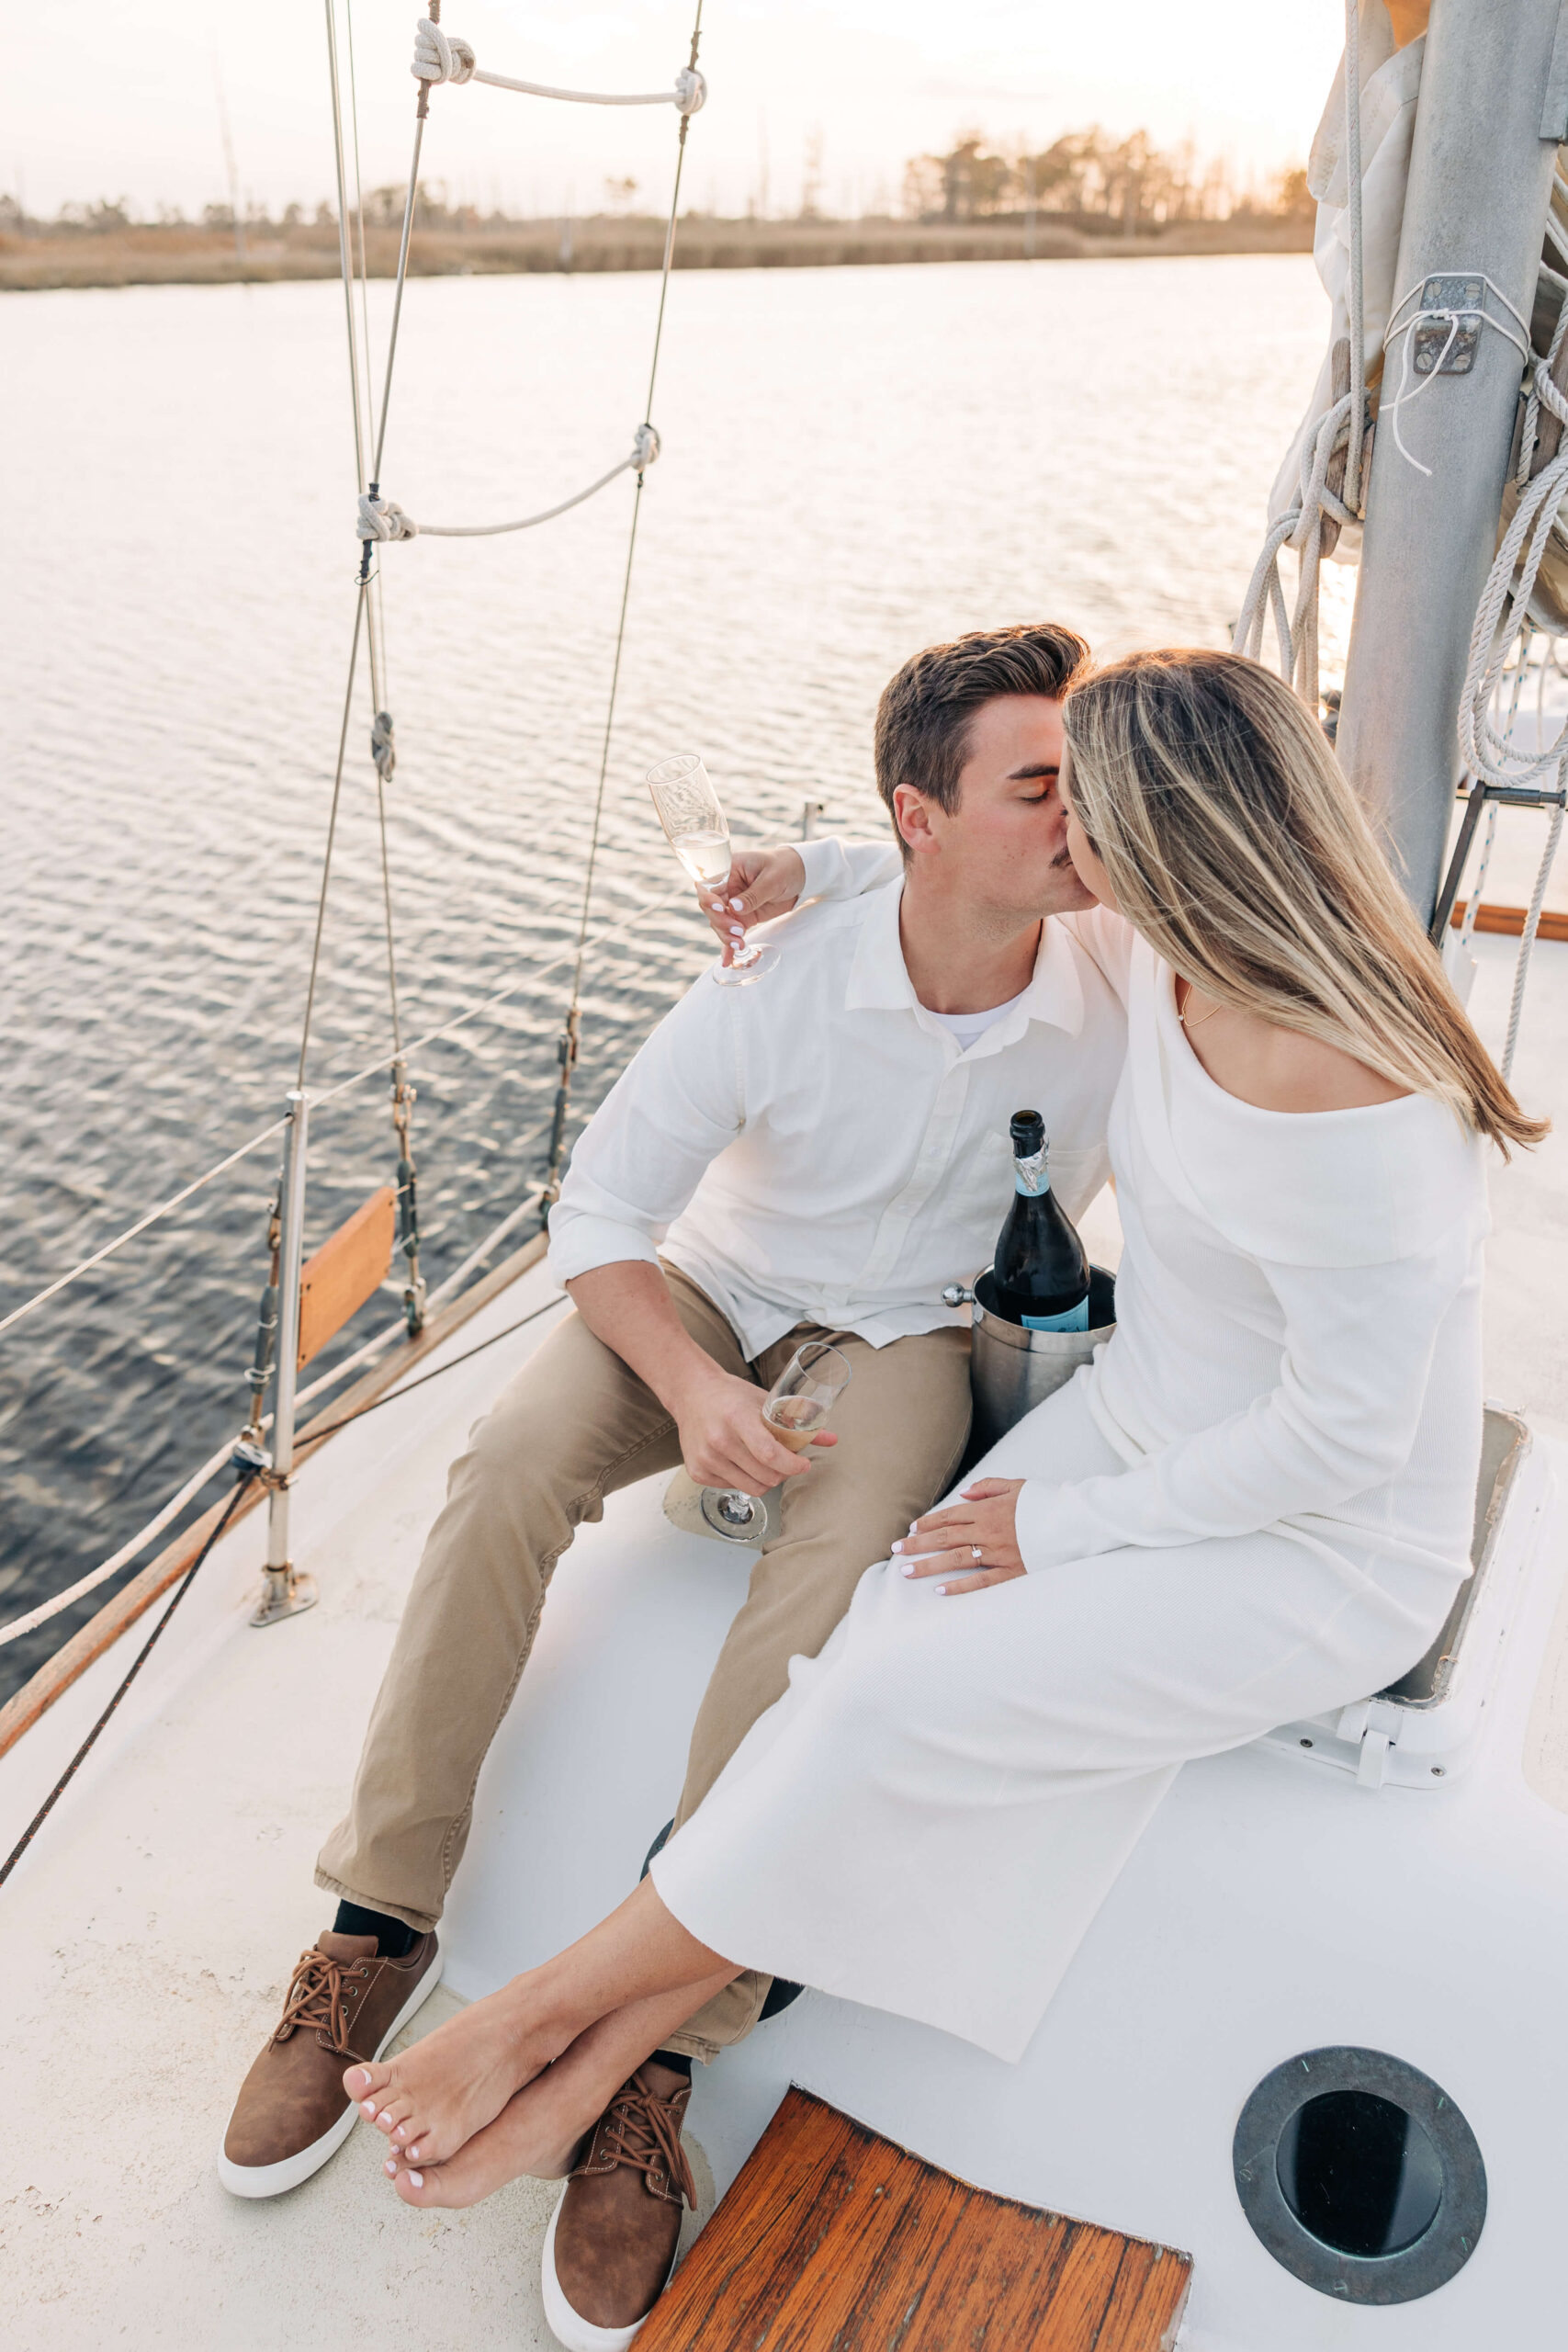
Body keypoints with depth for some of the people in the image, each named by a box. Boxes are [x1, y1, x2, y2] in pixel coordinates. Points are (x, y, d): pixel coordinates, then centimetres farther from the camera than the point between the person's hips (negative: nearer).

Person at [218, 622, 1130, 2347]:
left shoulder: (1125, 990, -18)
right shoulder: (782, 981, -21)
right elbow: (599, 1207, -13)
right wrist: (686, 1387, -29)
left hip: (907, 1332, 0)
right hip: (718, 1289, 1)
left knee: (829, 1573, -32)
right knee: (509, 1469, -25)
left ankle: (658, 2049, -20)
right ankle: (384, 1920, -9)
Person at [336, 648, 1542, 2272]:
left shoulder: (1329, 1100, -33)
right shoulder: (1165, 949, -6)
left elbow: (1343, 1433, -25)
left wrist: (1079, 1522, -16)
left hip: (1318, 1552, -7)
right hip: (1144, 1414, 8)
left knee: (899, 1706, -19)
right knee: (878, 1643, -12)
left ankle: (555, 2005, 3)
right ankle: (582, 2082, -3)